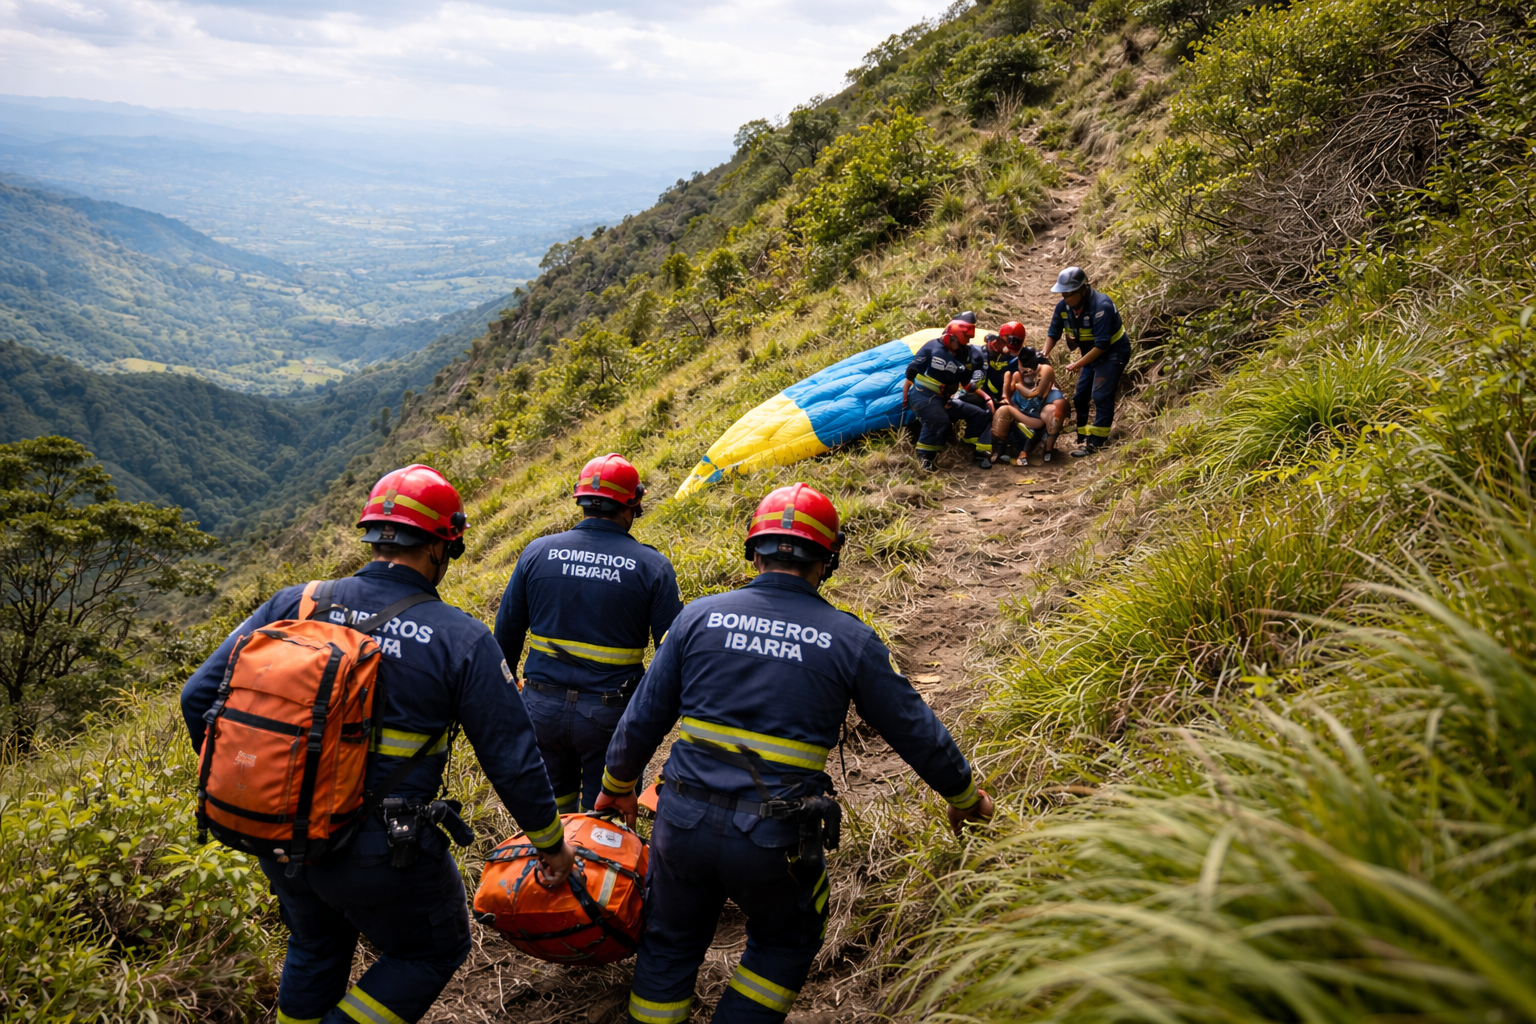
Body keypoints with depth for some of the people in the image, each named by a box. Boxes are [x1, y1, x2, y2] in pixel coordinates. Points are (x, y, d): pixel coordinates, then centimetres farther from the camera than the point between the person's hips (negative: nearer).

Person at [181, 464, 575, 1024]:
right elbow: (512, 757, -10)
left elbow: (202, 695, -1)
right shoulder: (461, 640, -14)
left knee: (315, 946, 32)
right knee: (434, 951, 23)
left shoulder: (294, 605, -4)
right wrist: (552, 844, 5)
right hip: (378, 852, -5)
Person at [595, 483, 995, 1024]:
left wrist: (617, 785, 23)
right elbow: (915, 730, 4)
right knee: (784, 945, 26)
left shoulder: (700, 615, -1)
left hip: (684, 820, 2)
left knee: (670, 945, 24)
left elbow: (643, 718, 5)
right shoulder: (850, 640, -4)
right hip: (775, 840, -1)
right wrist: (965, 797, 21)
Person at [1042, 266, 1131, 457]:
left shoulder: (1101, 306, -30)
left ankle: (1095, 443, -15)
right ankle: (1082, 439, 15)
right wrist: (1044, 354, -17)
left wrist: (1079, 364, -32)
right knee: (1080, 397, 6)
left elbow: (1102, 345, -32)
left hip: (1113, 353, -8)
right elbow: (1053, 333, 1)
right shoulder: (1063, 306, -10)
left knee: (1101, 397, -16)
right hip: (1090, 354, 8)